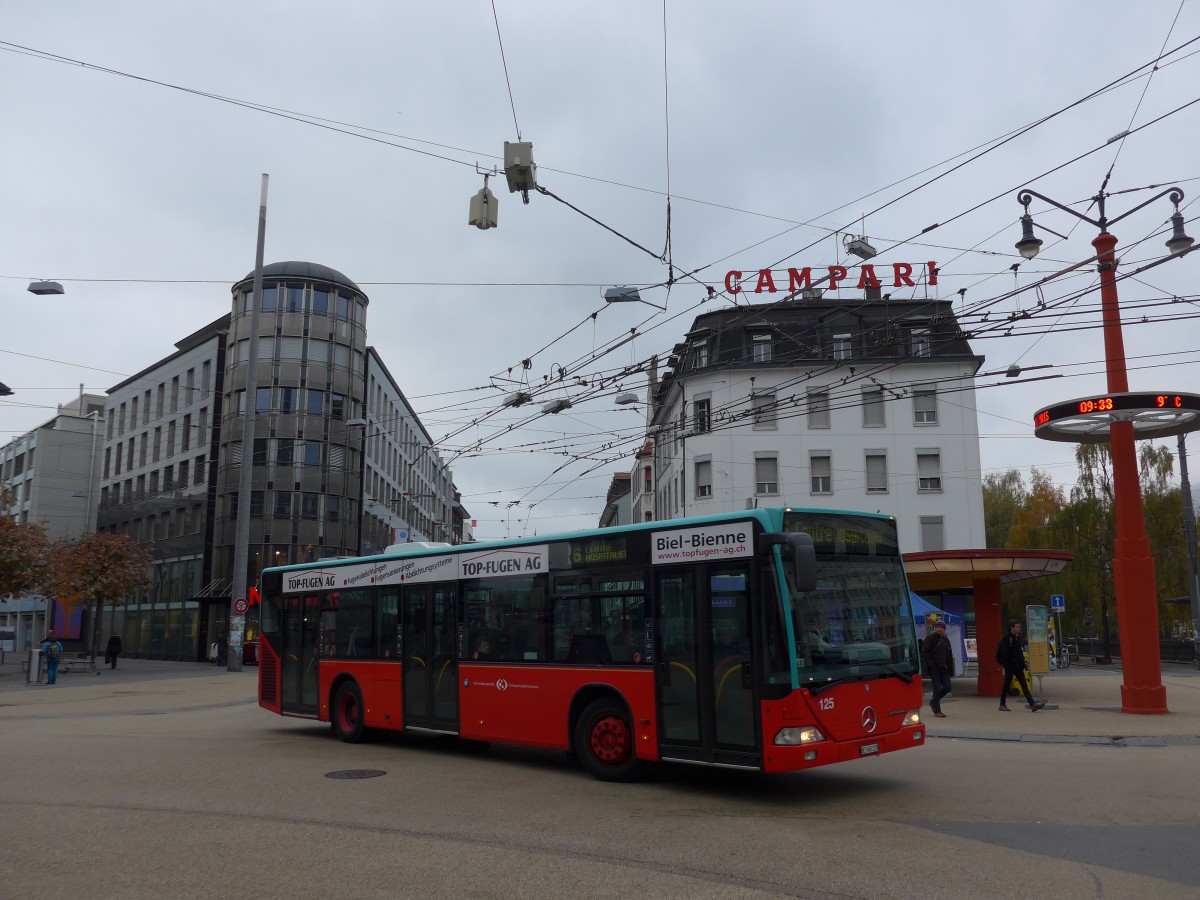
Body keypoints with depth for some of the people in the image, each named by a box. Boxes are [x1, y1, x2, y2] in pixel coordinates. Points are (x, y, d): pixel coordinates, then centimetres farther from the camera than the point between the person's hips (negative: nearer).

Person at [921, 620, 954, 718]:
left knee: (947, 687, 2)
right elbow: (925, 652, -9)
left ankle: (933, 701, 24)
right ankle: (937, 711, 3)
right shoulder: (930, 638, -3)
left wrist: (950, 668, 11)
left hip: (943, 668, 6)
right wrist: (931, 665, -17)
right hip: (934, 668, -6)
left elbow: (949, 655, 20)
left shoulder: (945, 639, 16)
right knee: (937, 688, -6)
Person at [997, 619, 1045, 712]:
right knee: (1006, 685, 3)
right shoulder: (1006, 638, -12)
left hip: (1018, 666, 7)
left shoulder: (1018, 637, 12)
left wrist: (1022, 663, 9)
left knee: (1024, 685, -2)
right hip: (1009, 666, -7)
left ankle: (1032, 705, -9)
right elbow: (1004, 653, -16)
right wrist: (1013, 663, -19)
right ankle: (1002, 705, 15)